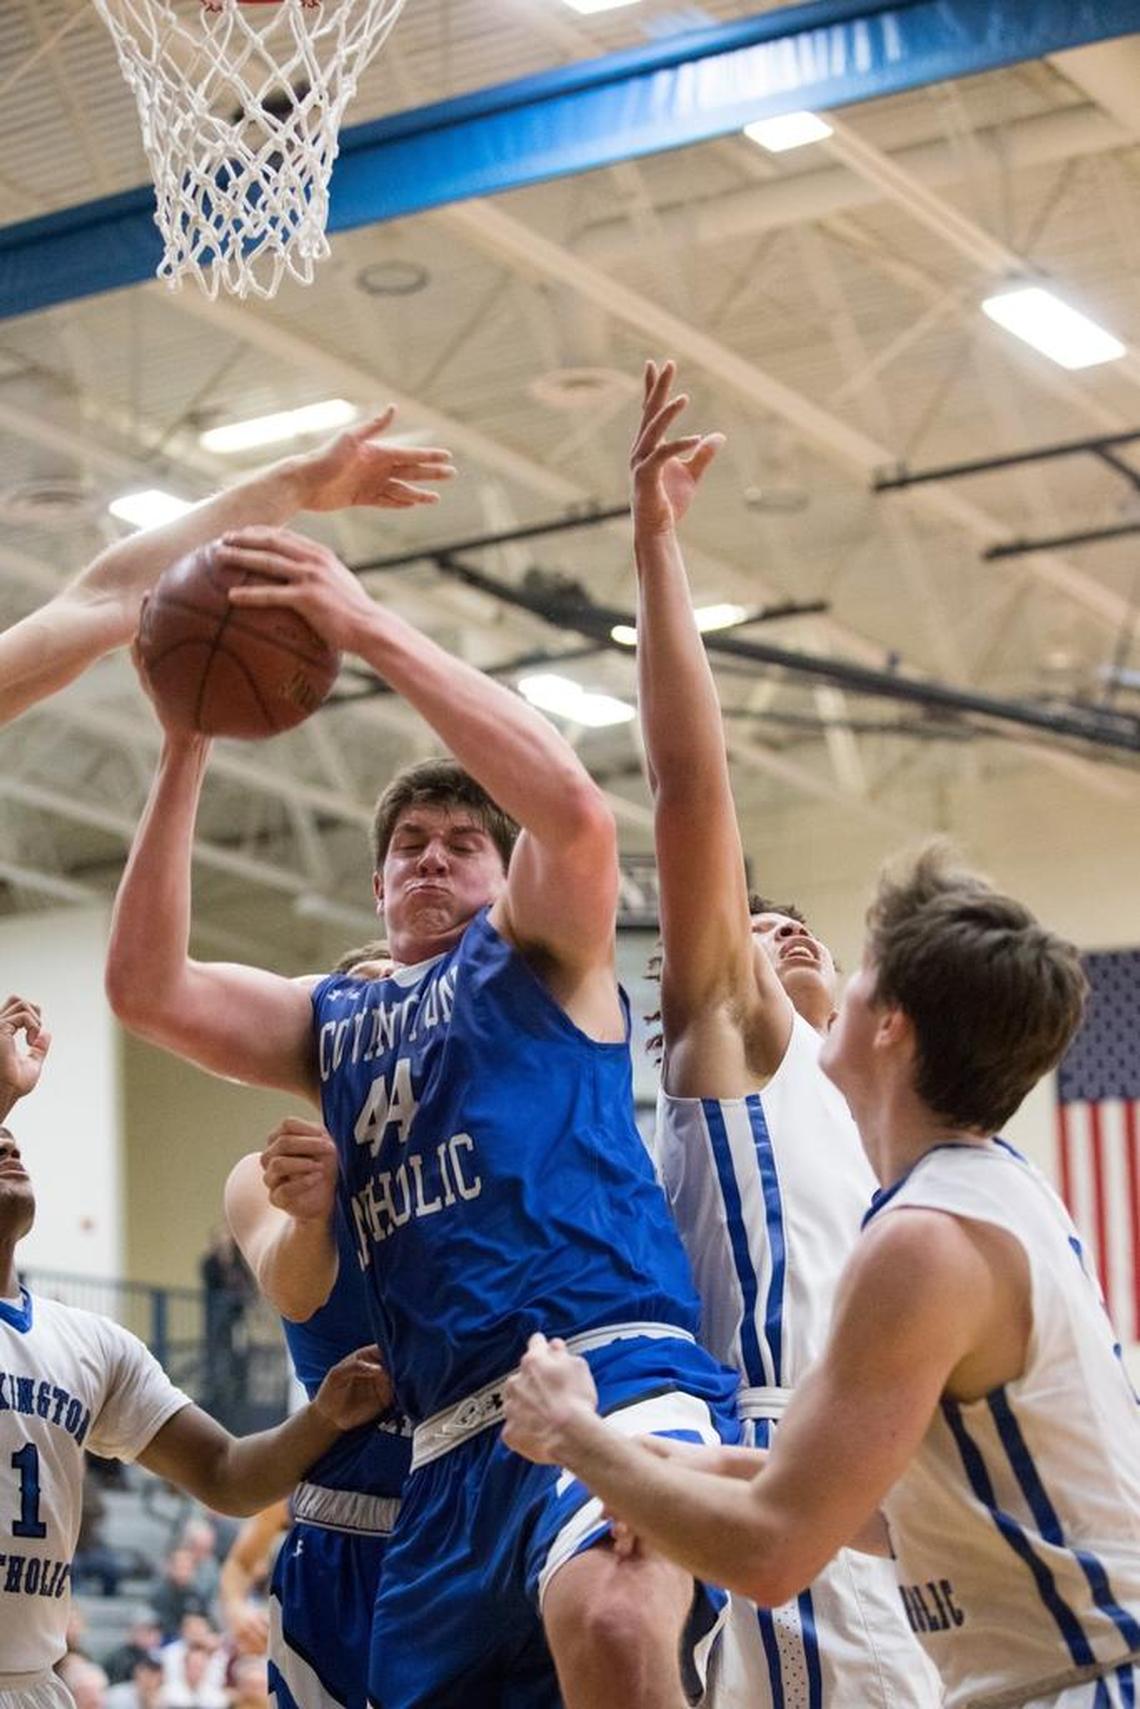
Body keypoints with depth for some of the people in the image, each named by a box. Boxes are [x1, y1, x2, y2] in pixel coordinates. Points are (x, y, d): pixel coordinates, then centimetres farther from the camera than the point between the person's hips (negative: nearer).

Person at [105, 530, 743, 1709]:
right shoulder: (332, 1024, 26)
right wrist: (186, 741, 5)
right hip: (452, 1440, 6)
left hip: (610, 1368, -6)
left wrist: (370, 630, -10)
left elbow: (573, 807, -10)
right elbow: (145, 988, 11)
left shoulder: (538, 952, 12)